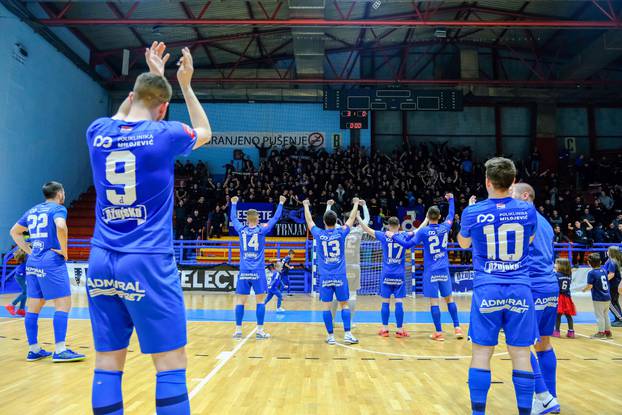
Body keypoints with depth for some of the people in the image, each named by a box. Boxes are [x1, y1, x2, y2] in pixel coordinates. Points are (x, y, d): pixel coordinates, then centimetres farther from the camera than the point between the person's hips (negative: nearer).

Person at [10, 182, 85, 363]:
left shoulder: (32, 211, 18)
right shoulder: (58, 209, -5)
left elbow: (14, 232, 26)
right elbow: (61, 227, -26)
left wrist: (29, 251, 19)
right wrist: (64, 251, -14)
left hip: (33, 263, 8)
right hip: (52, 262, -8)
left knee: (33, 307, 10)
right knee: (63, 304, -6)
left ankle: (33, 350, 17)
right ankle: (60, 350, -9)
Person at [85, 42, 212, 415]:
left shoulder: (98, 132, 6)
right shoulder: (165, 134, -5)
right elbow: (205, 132, 17)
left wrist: (150, 78, 33)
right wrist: (185, 85, 23)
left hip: (102, 263, 5)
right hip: (148, 262, -5)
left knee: (108, 363, 9)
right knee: (172, 364, 1)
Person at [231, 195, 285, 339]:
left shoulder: (241, 229, 3)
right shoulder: (262, 230, -3)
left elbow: (233, 218, 21)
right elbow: (275, 218, 8)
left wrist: (234, 203, 35)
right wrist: (281, 203, 20)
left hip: (244, 271, 3)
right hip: (258, 271, -2)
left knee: (240, 300, 6)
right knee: (260, 300, 2)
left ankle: (238, 330, 8)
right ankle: (260, 331, 2)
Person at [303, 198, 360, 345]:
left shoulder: (319, 234, -1)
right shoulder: (341, 233, -2)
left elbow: (309, 220, 16)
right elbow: (351, 218, 13)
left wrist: (306, 205, 32)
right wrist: (356, 204, 28)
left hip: (325, 277, 0)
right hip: (340, 276, 0)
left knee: (326, 306, 4)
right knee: (344, 304, 7)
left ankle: (330, 336, 6)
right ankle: (347, 334, 3)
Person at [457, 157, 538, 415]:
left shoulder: (473, 212, -4)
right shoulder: (527, 210, 1)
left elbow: (464, 243, 15)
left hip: (487, 290, -1)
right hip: (520, 289, 2)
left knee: (481, 353, 5)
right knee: (521, 355, 6)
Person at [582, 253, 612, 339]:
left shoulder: (591, 273, -16)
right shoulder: (604, 271, 5)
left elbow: (590, 286, -20)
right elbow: (607, 283, 16)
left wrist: (584, 289, -1)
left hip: (598, 299, -7)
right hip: (607, 297, 7)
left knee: (599, 316, 3)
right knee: (605, 315, 18)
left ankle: (601, 332, 9)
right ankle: (608, 331, 25)